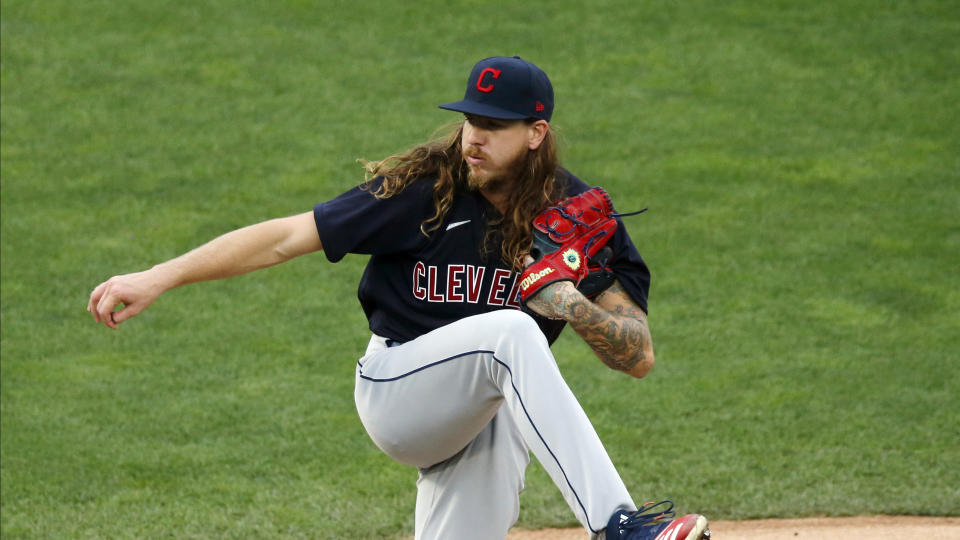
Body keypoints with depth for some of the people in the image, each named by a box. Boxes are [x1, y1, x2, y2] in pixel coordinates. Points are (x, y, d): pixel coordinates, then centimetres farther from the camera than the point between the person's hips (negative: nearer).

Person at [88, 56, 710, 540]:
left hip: (493, 426, 4)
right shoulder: (424, 189, -13)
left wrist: (577, 307, -29)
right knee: (511, 331, -34)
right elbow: (288, 236, -14)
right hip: (396, 389, -4)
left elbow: (640, 358, -8)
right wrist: (159, 278, -20)